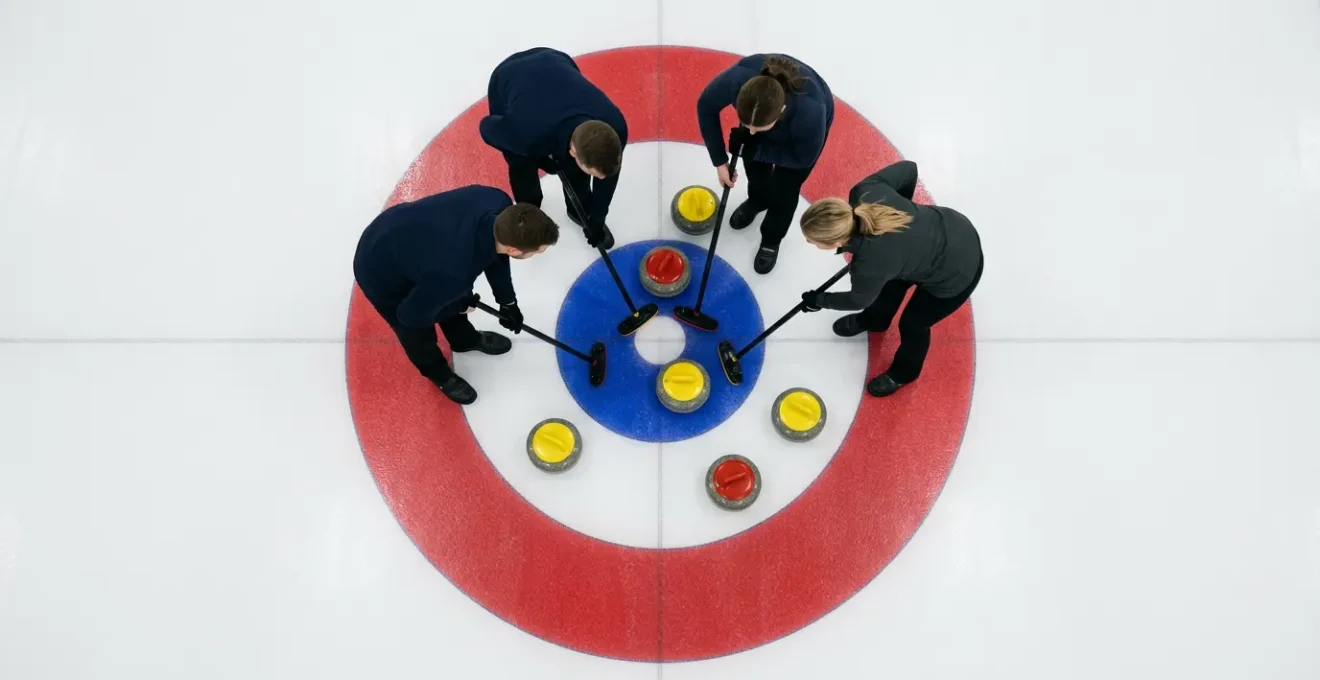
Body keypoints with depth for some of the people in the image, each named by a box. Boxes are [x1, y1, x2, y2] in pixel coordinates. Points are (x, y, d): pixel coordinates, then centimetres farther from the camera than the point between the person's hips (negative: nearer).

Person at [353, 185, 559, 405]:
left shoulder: (497, 202, -27)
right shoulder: (453, 275, -45)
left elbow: (494, 251, -4)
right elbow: (411, 314, -24)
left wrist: (507, 302, 4)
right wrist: (461, 304, -9)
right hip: (380, 271, -6)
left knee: (451, 299, 28)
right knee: (418, 334, 17)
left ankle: (466, 339, 59)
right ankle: (440, 374, 49)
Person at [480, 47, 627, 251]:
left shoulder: (614, 125, -34)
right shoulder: (527, 133, -45)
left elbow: (609, 174, -14)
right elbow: (487, 128, -21)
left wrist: (597, 220, -3)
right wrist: (539, 158, -19)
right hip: (507, 79, -2)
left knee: (579, 160, 0)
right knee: (523, 165, -4)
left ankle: (580, 210, 30)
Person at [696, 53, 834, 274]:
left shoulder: (809, 113, -46)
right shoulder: (736, 79, -42)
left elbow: (804, 158, -24)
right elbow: (706, 107, -19)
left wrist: (754, 147, -24)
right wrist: (720, 161, -16)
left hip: (807, 122, -2)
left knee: (783, 190, 5)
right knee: (753, 162, 17)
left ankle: (772, 240, 35)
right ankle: (757, 201, 53)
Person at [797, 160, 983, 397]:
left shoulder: (870, 264, -37)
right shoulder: (864, 192, -25)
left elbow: (859, 299, -13)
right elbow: (908, 169, -7)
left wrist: (819, 301, 4)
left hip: (955, 273, -7)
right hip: (951, 226, 7)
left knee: (912, 324, 17)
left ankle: (903, 373, 49)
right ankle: (873, 319, 61)